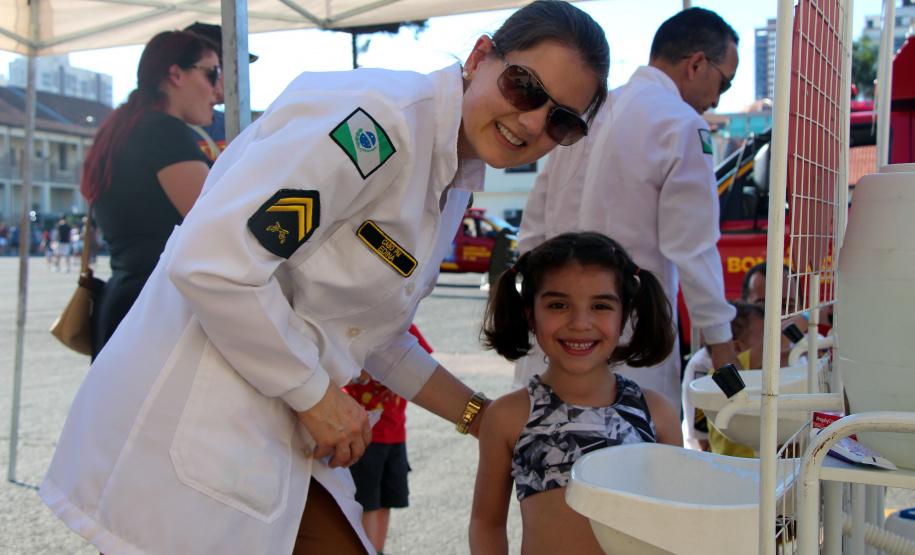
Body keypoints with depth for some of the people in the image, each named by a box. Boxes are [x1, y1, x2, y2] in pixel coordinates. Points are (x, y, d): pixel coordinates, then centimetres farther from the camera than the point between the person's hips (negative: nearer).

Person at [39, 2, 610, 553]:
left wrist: (484, 420, 16)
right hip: (190, 424, -9)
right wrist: (313, 394, -15)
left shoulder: (456, 184, 11)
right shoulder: (375, 121, -19)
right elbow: (210, 260, -26)